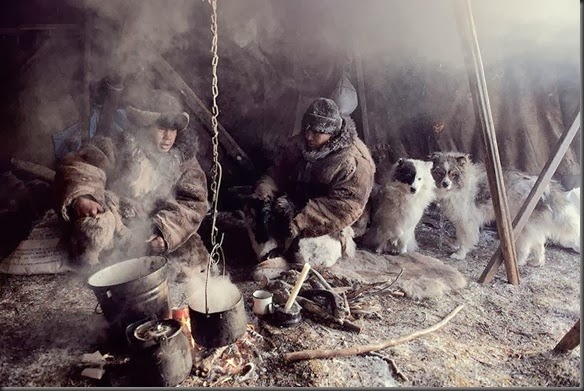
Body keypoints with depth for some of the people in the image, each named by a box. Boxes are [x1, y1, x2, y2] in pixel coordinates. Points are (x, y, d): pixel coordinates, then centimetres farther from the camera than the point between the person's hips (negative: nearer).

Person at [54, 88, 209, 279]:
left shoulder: (185, 160, -1)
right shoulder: (115, 146, -7)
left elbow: (193, 203, -8)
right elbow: (75, 166, -17)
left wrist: (165, 232, -24)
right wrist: (80, 197, -40)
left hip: (153, 235, 3)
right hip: (113, 231, -2)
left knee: (194, 255, -19)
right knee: (97, 223, -35)